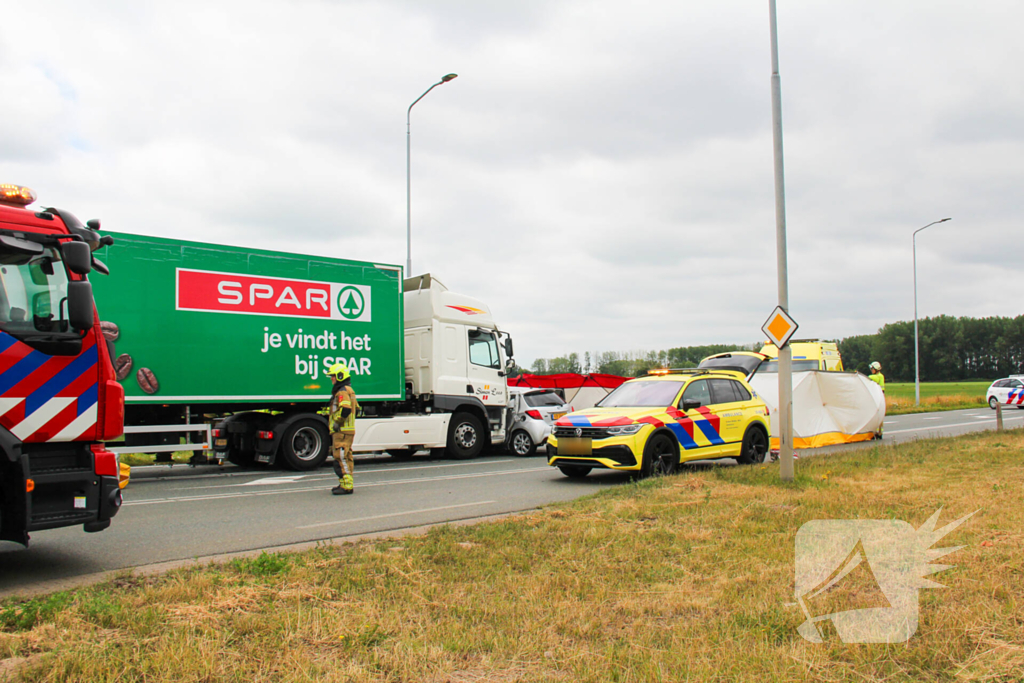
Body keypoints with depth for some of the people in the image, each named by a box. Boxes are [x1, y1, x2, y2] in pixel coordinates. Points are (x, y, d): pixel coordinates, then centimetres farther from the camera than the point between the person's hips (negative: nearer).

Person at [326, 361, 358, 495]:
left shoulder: (343, 392, -14)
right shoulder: (348, 390, 19)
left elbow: (346, 409, -29)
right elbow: (356, 408, 26)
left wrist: (337, 423, -19)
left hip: (342, 431, -11)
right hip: (344, 431, 11)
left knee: (341, 457, -11)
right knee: (345, 457, 15)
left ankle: (347, 486, -11)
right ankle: (346, 484, 21)